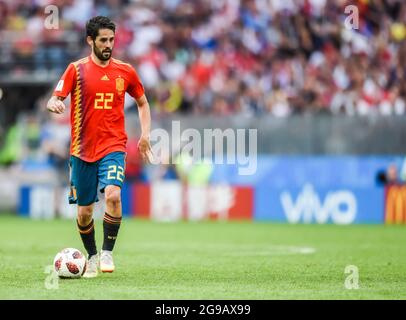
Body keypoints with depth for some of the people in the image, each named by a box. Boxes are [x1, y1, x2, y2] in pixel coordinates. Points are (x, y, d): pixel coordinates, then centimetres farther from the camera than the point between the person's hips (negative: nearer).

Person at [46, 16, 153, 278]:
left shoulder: (125, 71, 5)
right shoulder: (77, 69, 1)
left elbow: (143, 103, 19)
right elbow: (54, 100, -4)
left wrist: (145, 134, 6)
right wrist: (54, 104, -28)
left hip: (113, 147, 0)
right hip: (82, 150, 0)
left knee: (113, 195, -25)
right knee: (84, 212, 6)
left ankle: (108, 252, -10)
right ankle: (92, 256, 30)